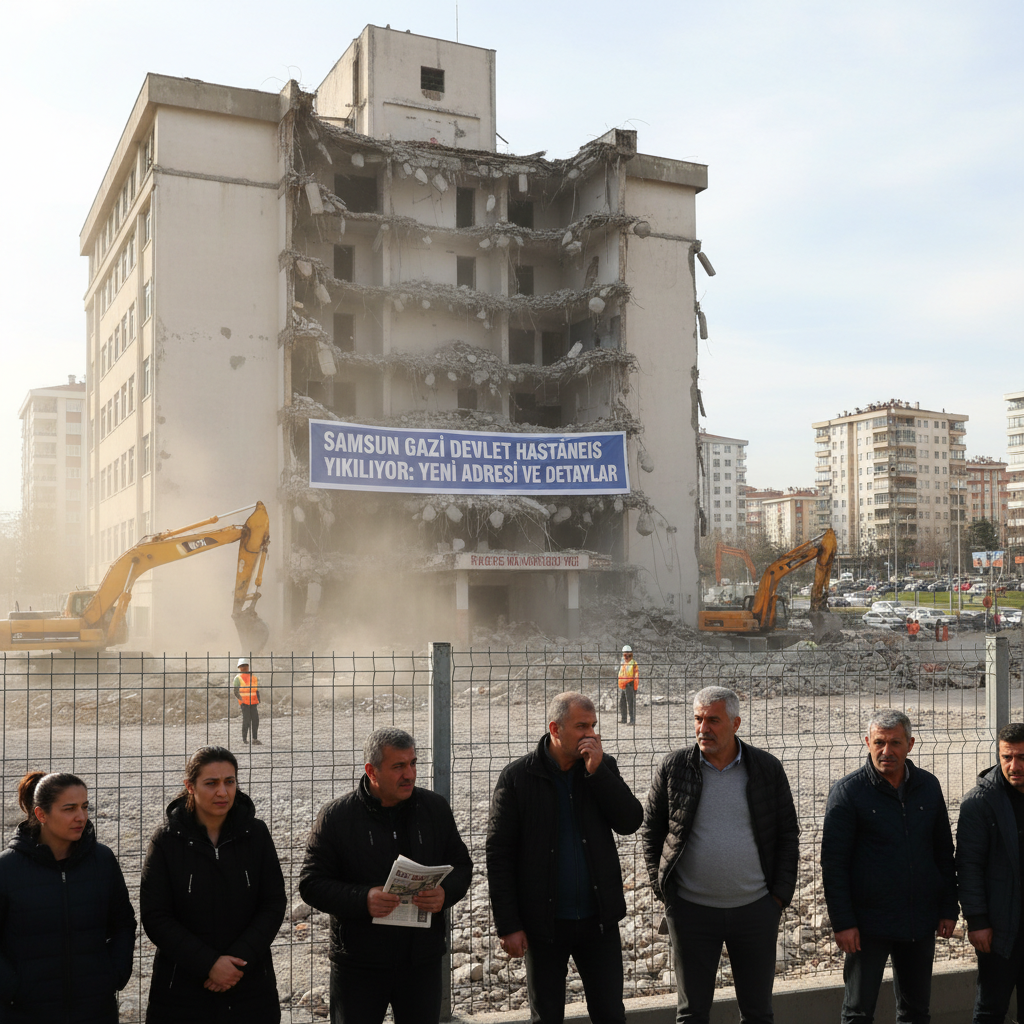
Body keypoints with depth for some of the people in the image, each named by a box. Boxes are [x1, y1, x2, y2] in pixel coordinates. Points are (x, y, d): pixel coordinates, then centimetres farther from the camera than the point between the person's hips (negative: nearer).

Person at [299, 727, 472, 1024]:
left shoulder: (435, 807, 2)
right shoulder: (335, 816, -7)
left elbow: (461, 865, 10)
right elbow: (311, 883, -8)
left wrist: (445, 893, -13)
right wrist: (363, 899, -24)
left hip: (423, 962, 3)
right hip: (358, 965, -3)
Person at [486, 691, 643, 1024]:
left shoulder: (603, 767, 1)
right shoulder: (517, 777, -10)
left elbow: (630, 822, -9)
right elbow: (499, 855, -9)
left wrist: (597, 771, -18)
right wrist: (508, 925, -11)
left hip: (598, 918, 3)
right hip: (544, 922, -2)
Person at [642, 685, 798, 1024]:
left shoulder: (768, 768, -1)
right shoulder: (673, 768, -2)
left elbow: (788, 834, 6)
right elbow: (651, 831, 6)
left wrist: (780, 895, 0)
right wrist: (662, 889, -2)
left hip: (756, 908, 1)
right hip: (691, 909, 0)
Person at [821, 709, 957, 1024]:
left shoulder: (928, 786, 4)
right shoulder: (847, 791, -8)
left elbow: (944, 852, 12)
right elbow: (833, 863, -8)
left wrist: (949, 908, 8)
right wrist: (843, 922, -12)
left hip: (921, 921, 4)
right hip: (869, 924, -4)